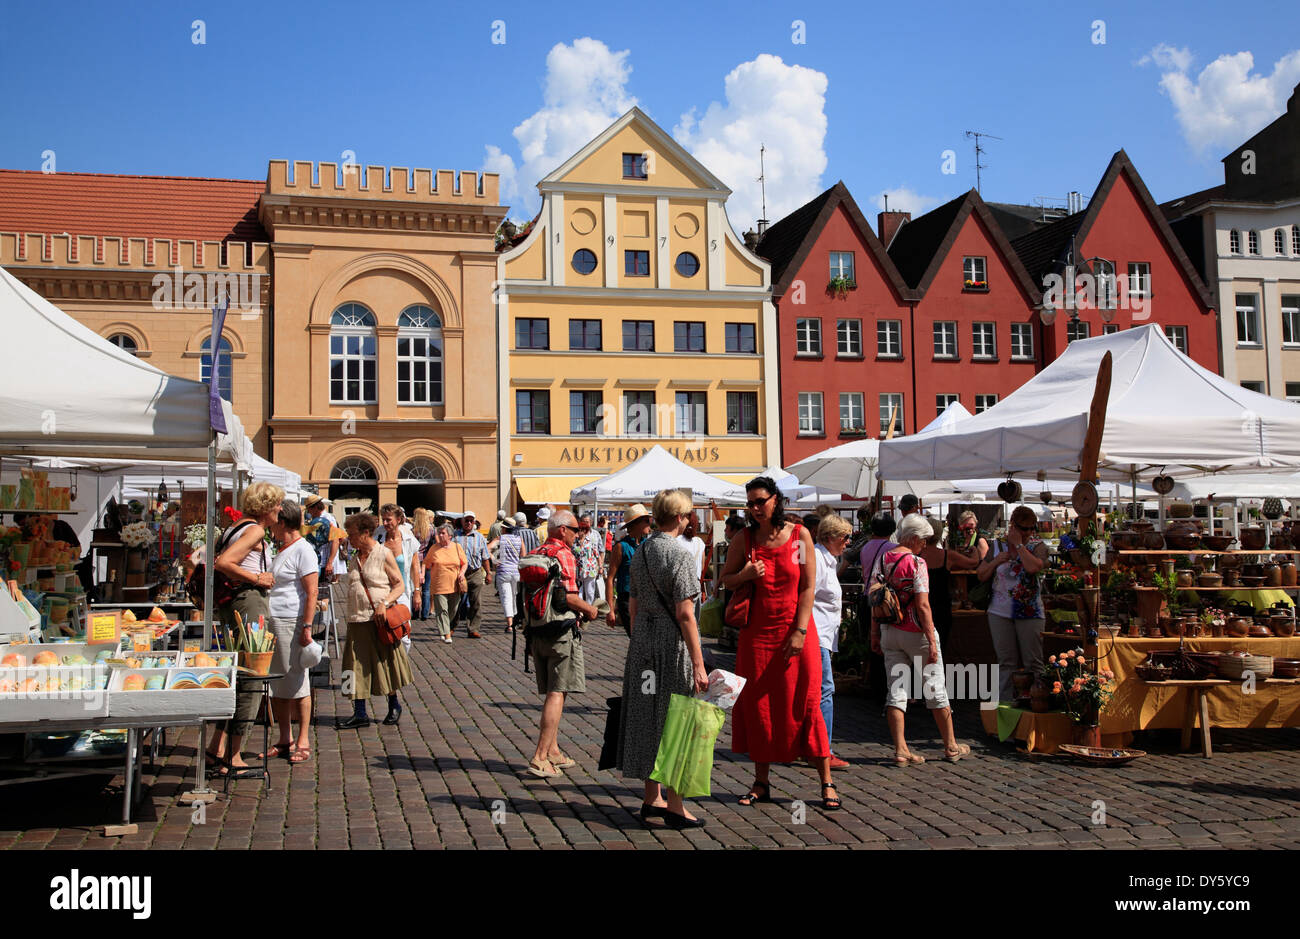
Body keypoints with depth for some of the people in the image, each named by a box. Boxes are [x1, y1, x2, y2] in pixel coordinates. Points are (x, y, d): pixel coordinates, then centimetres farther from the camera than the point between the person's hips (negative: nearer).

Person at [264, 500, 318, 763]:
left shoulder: (303, 550, -9)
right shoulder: (281, 550, 18)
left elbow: (311, 593, -15)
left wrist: (307, 627, -20)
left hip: (292, 623, -9)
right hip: (270, 623, 9)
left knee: (297, 682, -3)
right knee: (275, 684, 10)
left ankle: (303, 741, 4)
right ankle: (285, 741, 18)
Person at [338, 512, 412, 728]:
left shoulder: (384, 555, -4)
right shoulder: (354, 559, 14)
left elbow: (400, 585, -6)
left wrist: (384, 603, -21)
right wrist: (351, 615, 12)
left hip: (381, 620, -5)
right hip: (357, 621, 5)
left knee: (386, 663, 4)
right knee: (357, 666, -1)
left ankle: (394, 705, 23)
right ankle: (360, 714, 2)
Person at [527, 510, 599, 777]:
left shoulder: (535, 555, 12)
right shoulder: (563, 555, -13)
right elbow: (568, 596, -23)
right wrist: (589, 610, -5)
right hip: (562, 631, -8)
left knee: (551, 692, 17)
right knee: (557, 693, -4)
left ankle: (553, 751, 23)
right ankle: (540, 757, -8)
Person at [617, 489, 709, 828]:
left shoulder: (640, 552, 8)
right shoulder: (679, 554, -15)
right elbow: (684, 613, -19)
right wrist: (698, 665, -17)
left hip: (643, 639, 7)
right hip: (672, 642, -7)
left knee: (648, 717, 13)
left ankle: (652, 799, 23)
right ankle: (674, 806, 7)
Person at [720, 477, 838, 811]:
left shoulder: (800, 535, -2)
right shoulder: (743, 539, 3)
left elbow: (808, 587, -3)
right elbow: (725, 580, 10)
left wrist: (799, 631, -10)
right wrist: (745, 574, -12)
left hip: (795, 632, -2)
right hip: (757, 633, 2)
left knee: (804, 705, -1)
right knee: (757, 705, 5)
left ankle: (826, 782, 9)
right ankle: (761, 782, 16)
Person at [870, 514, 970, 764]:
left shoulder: (882, 560, 4)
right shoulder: (916, 563, -14)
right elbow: (922, 605, -18)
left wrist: (875, 634, 13)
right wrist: (932, 641, -16)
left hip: (889, 631, 5)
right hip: (915, 632, -5)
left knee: (896, 690, 4)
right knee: (935, 689, 8)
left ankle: (900, 750, 1)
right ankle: (951, 747, 18)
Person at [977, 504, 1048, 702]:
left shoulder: (1038, 546, -2)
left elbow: (1033, 567, -24)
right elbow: (981, 575, 11)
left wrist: (1018, 544, -15)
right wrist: (996, 561, -6)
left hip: (1029, 613, -2)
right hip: (1000, 612, 2)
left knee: (1033, 662, 1)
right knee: (1006, 663, 6)